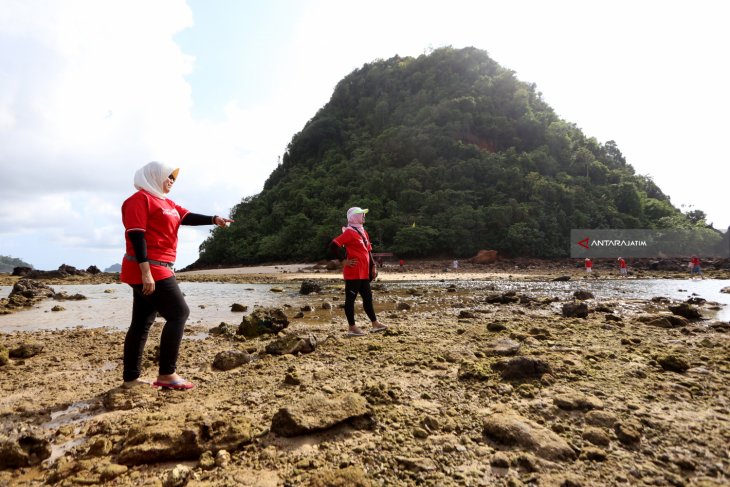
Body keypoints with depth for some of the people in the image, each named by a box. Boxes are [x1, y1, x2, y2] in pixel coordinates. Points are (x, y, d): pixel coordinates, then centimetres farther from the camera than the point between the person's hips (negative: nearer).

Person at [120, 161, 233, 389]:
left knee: (142, 322, 10)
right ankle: (166, 374, -5)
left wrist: (213, 219, -7)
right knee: (178, 313, -10)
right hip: (148, 269, -10)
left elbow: (186, 217, 10)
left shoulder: (165, 202, 20)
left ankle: (131, 378, 17)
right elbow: (136, 235, -18)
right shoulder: (140, 199, -9)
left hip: (156, 269, 10)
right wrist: (146, 271, -25)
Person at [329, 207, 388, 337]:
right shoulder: (349, 232, -11)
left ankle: (375, 324, 23)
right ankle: (352, 328, 6)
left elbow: (367, 251, 22)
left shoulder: (363, 232, 16)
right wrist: (343, 261, -16)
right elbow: (333, 245, -19)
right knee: (350, 298, -1)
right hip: (353, 273, -9)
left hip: (363, 273, 9)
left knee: (368, 297, 14)